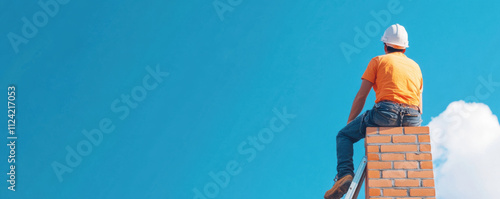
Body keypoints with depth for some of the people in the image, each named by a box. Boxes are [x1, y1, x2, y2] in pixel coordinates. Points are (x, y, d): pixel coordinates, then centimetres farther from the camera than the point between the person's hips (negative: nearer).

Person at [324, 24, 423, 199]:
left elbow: (361, 96, 9)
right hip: (412, 120, 4)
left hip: (385, 112, -4)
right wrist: (410, 125, 35)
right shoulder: (415, 66, 27)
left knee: (344, 136, 13)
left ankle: (345, 174, -9)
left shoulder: (378, 61, 15)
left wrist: (350, 123, 17)